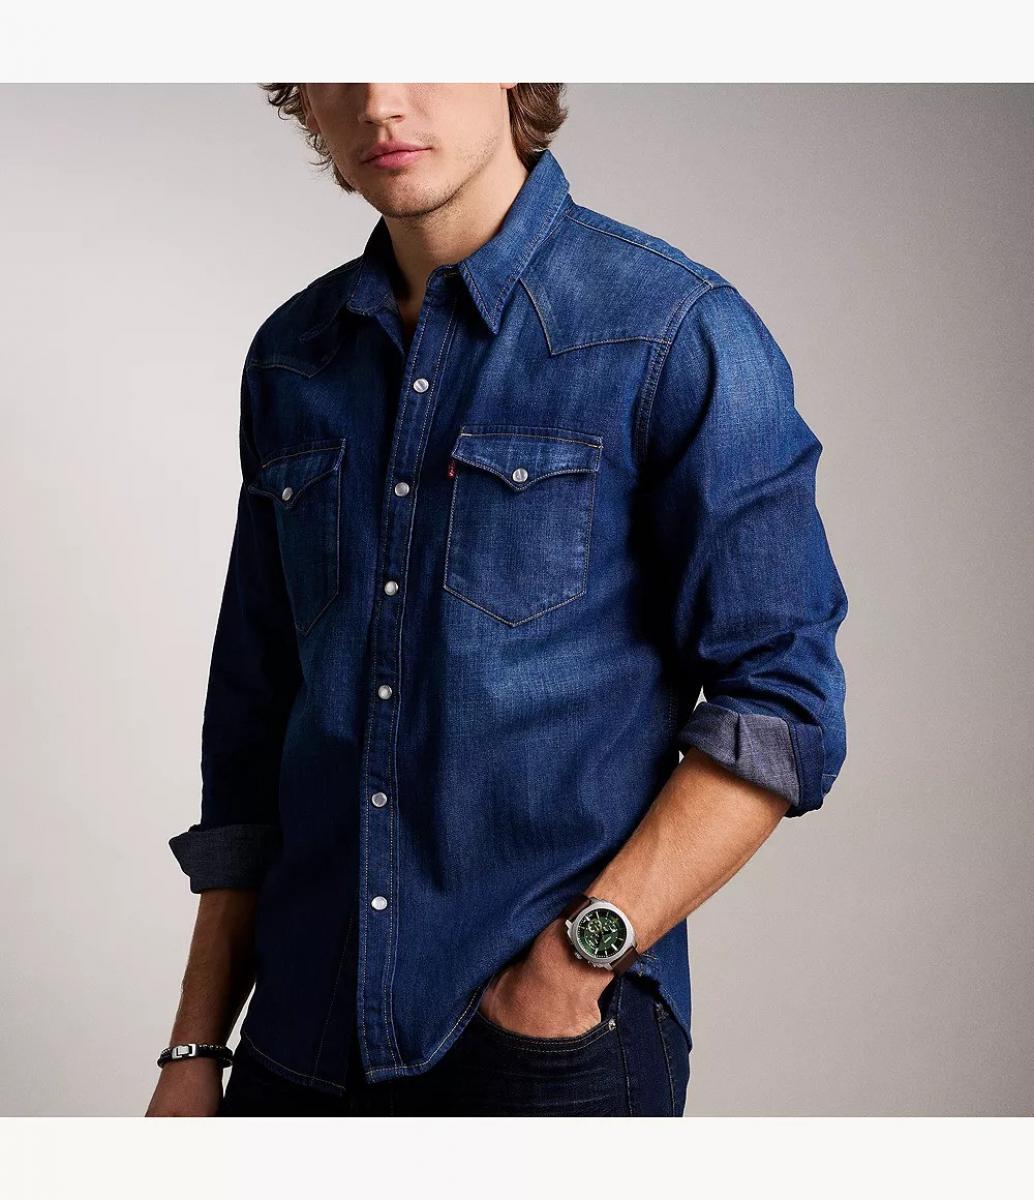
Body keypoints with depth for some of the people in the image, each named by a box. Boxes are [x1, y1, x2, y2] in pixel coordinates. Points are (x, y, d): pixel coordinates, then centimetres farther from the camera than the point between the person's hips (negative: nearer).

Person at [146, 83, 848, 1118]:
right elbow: (254, 725, 10)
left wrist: (579, 957, -17)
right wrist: (196, 1050, 8)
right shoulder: (291, 358, 7)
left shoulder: (678, 335, -9)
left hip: (559, 1042, -4)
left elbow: (781, 704, -10)